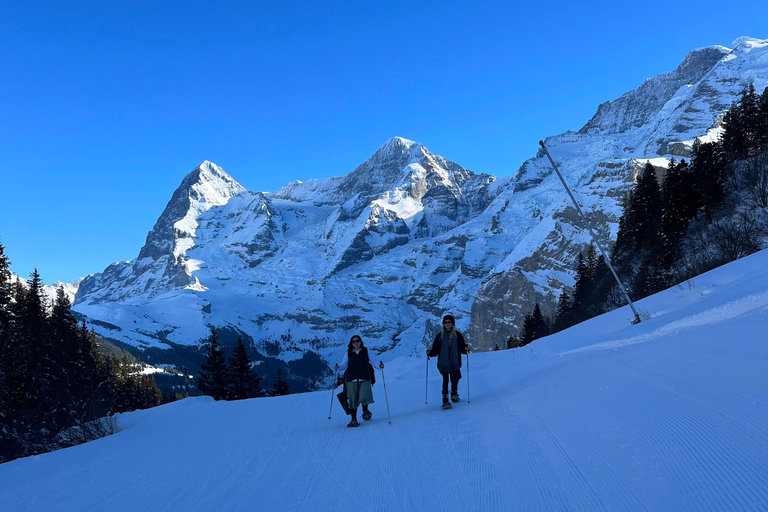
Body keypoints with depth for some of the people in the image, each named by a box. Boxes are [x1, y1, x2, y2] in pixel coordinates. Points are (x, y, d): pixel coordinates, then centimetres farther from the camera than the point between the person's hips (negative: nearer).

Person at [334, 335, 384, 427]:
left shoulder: (366, 351, 13)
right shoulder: (348, 353, 15)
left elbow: (374, 360, 6)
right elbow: (343, 365, 12)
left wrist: (379, 365, -14)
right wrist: (338, 368, -9)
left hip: (364, 379, -1)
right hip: (351, 379, 1)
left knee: (364, 397, -17)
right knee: (352, 400, -2)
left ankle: (365, 411, 11)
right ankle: (354, 420, 7)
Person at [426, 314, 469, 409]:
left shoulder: (458, 335, 7)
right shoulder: (440, 336, 5)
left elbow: (462, 348, 8)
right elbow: (435, 350, 4)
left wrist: (466, 349, -13)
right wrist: (430, 353, -14)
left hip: (455, 363, 2)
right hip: (443, 363, -2)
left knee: (455, 379, 6)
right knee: (445, 379, -15)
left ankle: (454, 394, 35)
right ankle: (445, 401, -14)